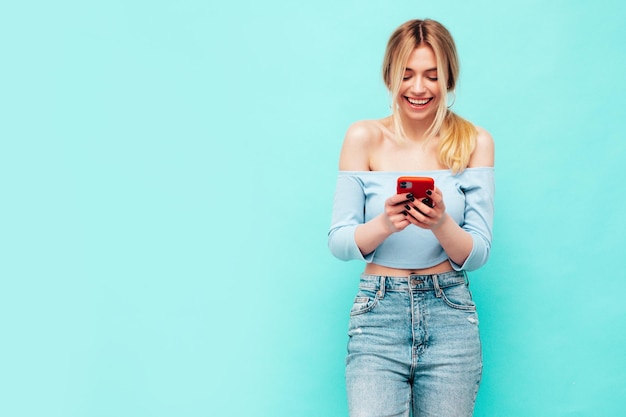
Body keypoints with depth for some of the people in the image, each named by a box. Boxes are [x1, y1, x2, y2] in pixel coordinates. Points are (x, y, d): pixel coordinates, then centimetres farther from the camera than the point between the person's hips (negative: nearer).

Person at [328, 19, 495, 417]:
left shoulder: (474, 142, 2)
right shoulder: (364, 137, 0)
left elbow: (477, 254, -1)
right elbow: (339, 242, -1)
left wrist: (441, 224, -21)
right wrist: (385, 223, -21)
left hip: (451, 314, 1)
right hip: (379, 313, -1)